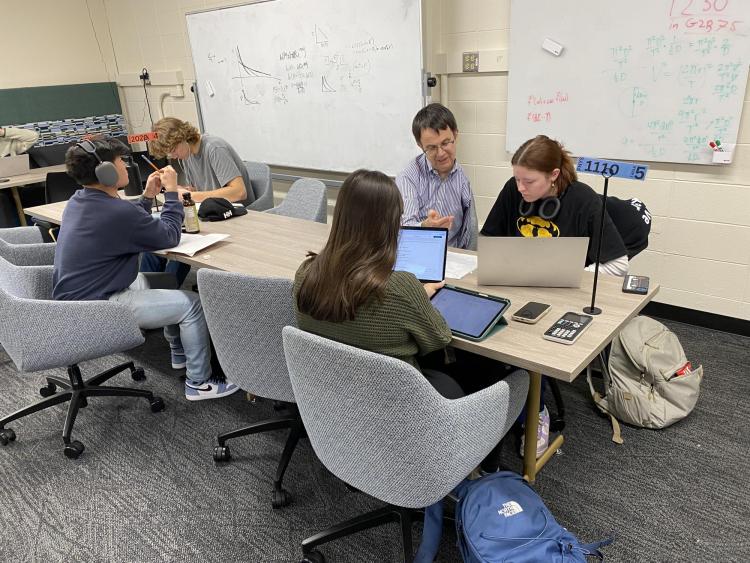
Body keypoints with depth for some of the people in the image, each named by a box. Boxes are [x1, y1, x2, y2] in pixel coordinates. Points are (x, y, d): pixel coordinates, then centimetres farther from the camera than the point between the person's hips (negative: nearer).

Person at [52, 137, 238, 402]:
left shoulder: (78, 201, 4)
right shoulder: (117, 211, -26)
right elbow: (169, 236, -12)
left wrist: (148, 196, 8)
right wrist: (172, 191, -3)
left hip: (76, 298, 10)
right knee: (192, 303, -5)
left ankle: (180, 350, 38)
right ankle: (198, 383, 7)